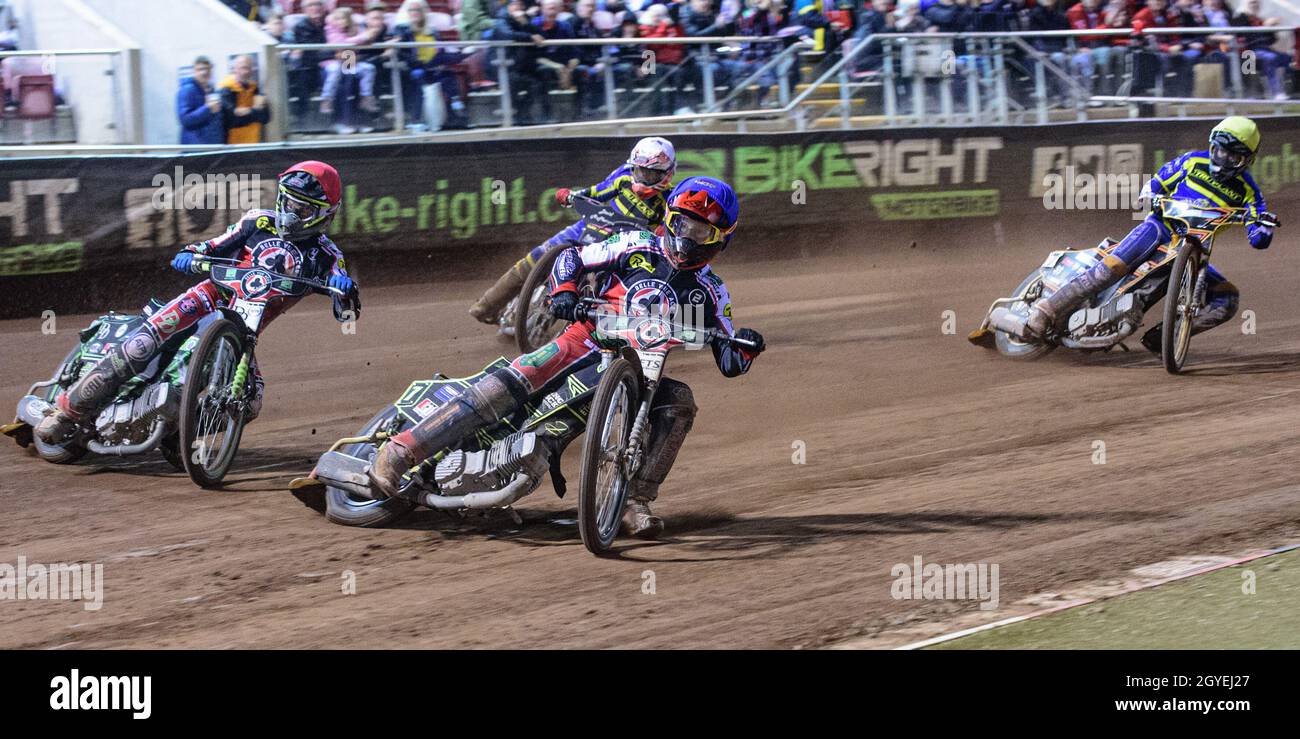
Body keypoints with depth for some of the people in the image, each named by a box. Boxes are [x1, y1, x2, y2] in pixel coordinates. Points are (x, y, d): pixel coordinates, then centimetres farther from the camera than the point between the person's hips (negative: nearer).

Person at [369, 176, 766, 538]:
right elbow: (572, 257, 9)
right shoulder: (639, 246, 4)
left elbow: (729, 364, 6)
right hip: (585, 343, -2)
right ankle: (401, 451, -27)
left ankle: (636, 500, -23)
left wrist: (747, 347, -17)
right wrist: (563, 292, -12)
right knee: (507, 385, -24)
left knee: (680, 401, -27)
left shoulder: (711, 292, 8)